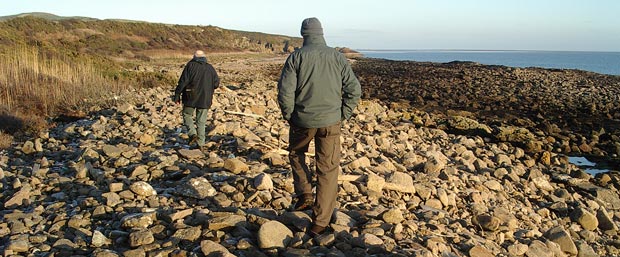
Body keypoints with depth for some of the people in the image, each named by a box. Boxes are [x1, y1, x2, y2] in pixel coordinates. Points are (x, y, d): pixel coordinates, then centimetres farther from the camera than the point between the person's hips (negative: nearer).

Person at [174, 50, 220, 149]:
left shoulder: (191, 65, -3)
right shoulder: (210, 68, 6)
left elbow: (183, 81, -8)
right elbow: (216, 83, 8)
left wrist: (177, 95, -4)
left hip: (191, 97, -3)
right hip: (205, 99, 3)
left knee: (187, 115, 16)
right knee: (201, 121, 9)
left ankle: (192, 134, -5)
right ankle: (200, 143, 8)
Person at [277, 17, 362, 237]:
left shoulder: (296, 57, -4)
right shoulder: (337, 57, 2)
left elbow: (285, 91, -11)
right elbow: (354, 90, 0)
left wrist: (289, 117, 2)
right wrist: (342, 116, 7)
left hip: (303, 120, -1)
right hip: (330, 121, 1)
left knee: (296, 154, 28)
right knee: (328, 171, 7)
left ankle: (304, 196, 18)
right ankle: (320, 223, 10)